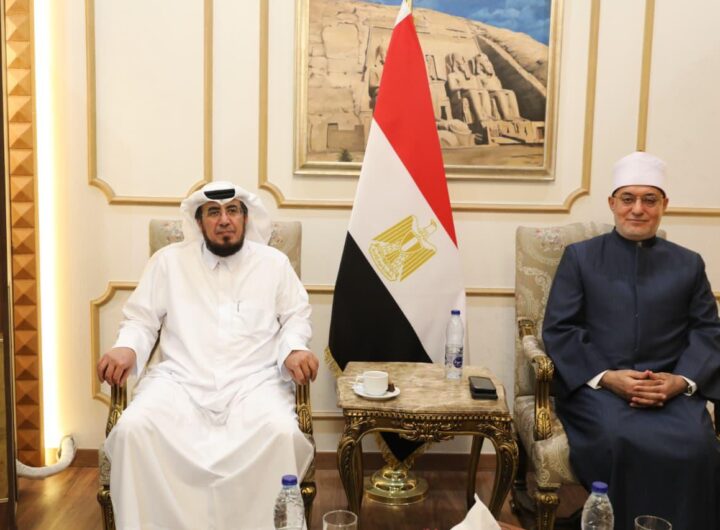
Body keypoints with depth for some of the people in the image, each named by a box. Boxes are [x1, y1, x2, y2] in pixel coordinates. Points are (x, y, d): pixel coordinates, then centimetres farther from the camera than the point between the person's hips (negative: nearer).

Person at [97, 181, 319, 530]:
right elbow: (141, 318, 13)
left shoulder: (274, 262, 13)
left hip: (254, 381, 0)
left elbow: (296, 316, 15)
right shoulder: (169, 260, 12)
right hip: (180, 379, 1)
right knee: (133, 428, -29)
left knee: (281, 433, -32)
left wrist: (295, 349, -7)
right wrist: (127, 348, -8)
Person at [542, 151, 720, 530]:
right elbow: (558, 330, 3)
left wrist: (683, 380, -10)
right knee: (623, 443, -32)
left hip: (671, 389, 2)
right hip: (595, 385, -1)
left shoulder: (688, 264, 18)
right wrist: (604, 376, -11)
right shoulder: (580, 256, 12)